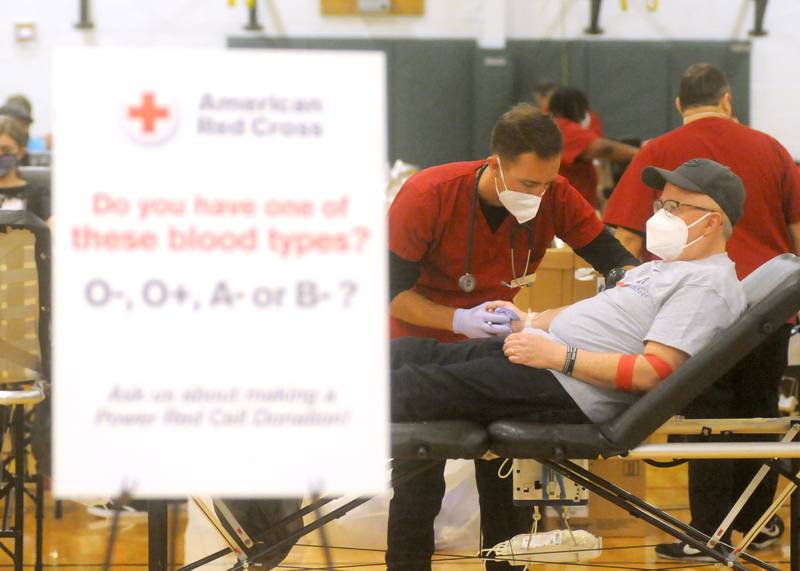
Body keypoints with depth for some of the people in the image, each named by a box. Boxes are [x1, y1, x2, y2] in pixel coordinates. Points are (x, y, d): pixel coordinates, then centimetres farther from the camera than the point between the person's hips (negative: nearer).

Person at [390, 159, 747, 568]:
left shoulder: (708, 284, -10)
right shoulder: (668, 266, 23)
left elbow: (653, 372, -20)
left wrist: (560, 357, -20)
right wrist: (526, 323, 15)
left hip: (567, 391, -10)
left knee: (415, 388, -18)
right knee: (407, 353, 3)